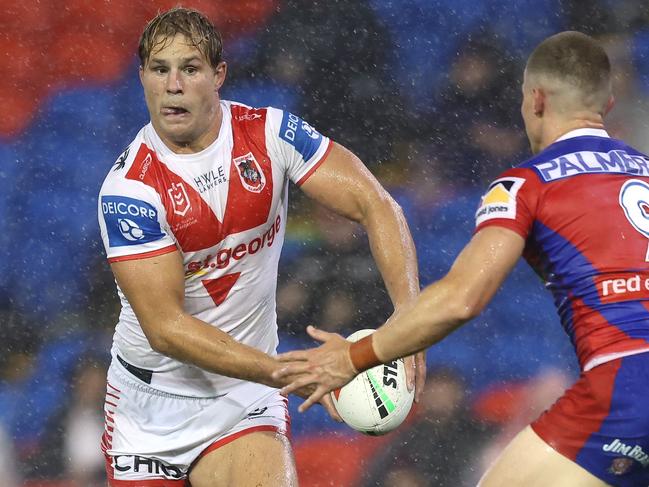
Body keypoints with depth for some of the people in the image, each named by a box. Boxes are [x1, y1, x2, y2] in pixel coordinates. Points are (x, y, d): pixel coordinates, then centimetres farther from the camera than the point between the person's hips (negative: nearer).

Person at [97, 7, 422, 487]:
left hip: (247, 397, 1)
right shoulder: (128, 189, -18)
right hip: (151, 401, -1)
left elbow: (374, 205, -10)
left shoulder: (270, 132, -9)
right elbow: (164, 328, -22)